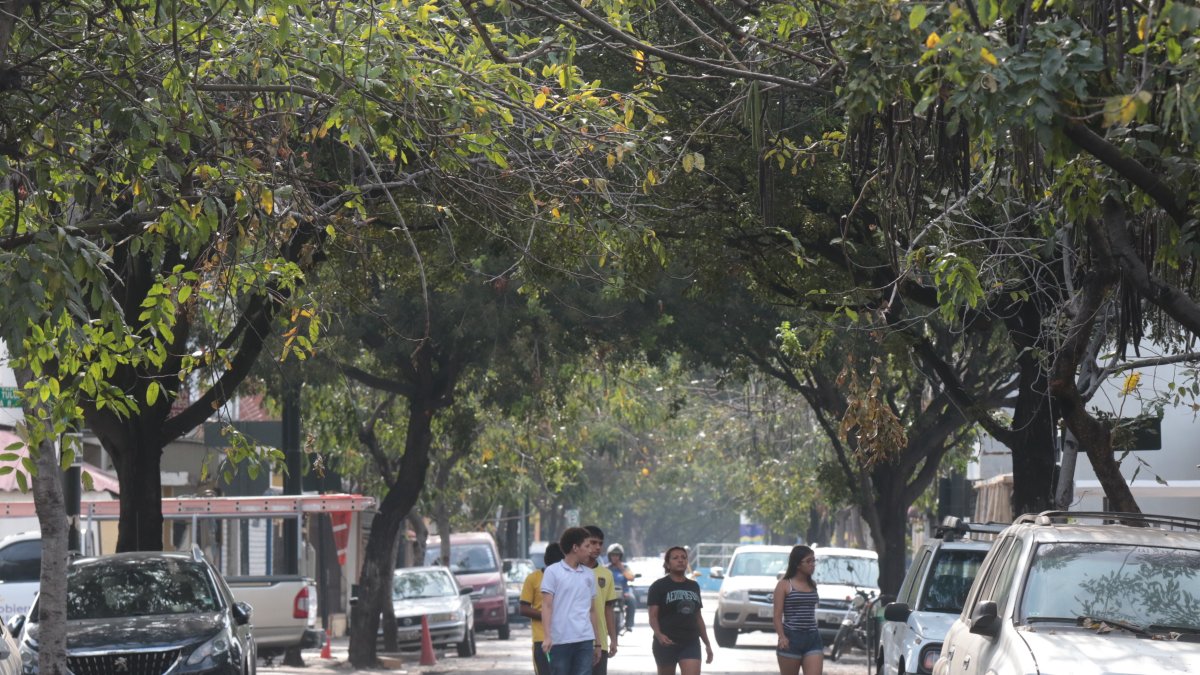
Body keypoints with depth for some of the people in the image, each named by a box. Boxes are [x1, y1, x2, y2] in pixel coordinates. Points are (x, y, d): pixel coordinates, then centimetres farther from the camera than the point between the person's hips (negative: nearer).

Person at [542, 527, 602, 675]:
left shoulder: (589, 575, 14)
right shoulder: (552, 572, 0)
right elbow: (547, 606, -6)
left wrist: (597, 643, 15)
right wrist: (547, 636, -17)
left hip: (585, 640, 4)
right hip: (560, 640, -4)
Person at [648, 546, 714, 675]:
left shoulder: (694, 586, 16)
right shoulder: (659, 586, 0)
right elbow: (653, 616, -8)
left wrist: (707, 644, 20)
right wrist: (659, 634, -28)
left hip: (690, 643, 3)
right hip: (667, 643, -3)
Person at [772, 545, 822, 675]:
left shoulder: (813, 585, 13)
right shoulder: (784, 585, -3)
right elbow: (778, 615, -8)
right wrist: (781, 636, -21)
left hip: (813, 639, 4)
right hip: (791, 638, -4)